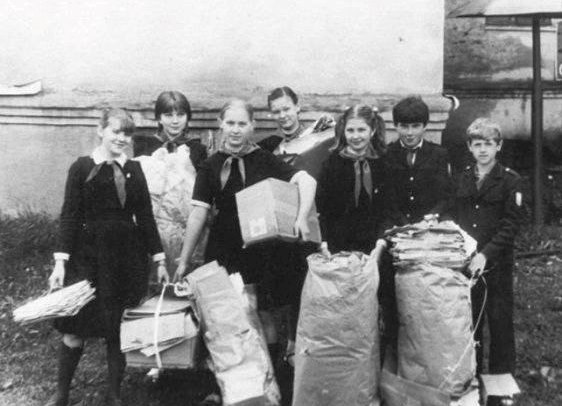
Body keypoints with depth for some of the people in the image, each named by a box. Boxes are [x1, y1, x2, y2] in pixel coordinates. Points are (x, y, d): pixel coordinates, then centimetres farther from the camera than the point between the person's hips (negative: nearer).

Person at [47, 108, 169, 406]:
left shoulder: (134, 170, 6)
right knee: (75, 329, 2)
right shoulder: (82, 167, -3)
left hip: (128, 259, 3)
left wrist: (159, 260, 7)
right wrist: (61, 262, -11)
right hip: (88, 257, -2)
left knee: (118, 330, 9)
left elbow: (146, 217, 8)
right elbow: (69, 217, -5)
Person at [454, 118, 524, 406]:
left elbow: (511, 225, -9)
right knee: (468, 324, 7)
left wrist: (486, 254, -19)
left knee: (500, 324, 3)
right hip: (464, 263, 3)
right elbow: (453, 219, 11)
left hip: (497, 264, -3)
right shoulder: (461, 179, 10)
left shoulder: (510, 180, -1)